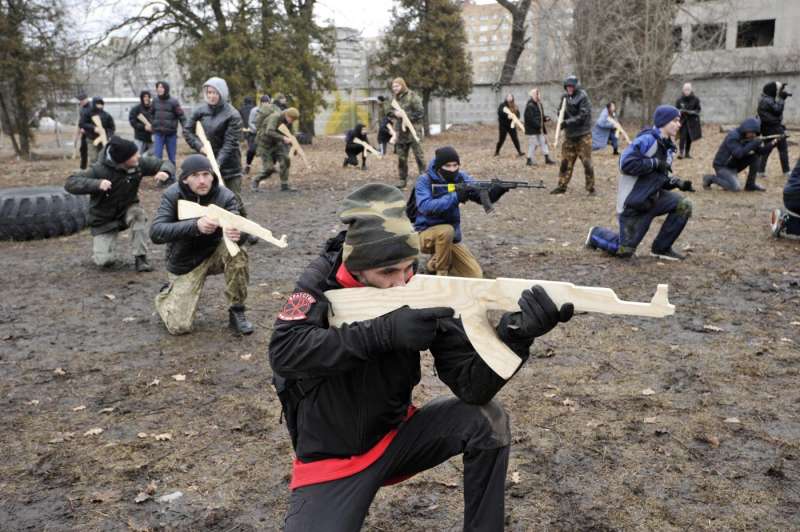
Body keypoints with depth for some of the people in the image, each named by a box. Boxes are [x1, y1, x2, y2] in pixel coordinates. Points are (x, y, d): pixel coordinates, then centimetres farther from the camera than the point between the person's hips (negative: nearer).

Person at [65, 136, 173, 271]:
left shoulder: (139, 163, -17)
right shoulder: (101, 169, -27)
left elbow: (166, 164, -6)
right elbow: (70, 183, -28)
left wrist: (165, 172, -32)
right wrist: (97, 184, -45)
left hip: (127, 210, 3)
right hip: (104, 220, -3)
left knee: (138, 213, -34)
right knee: (105, 261, -14)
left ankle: (140, 258, -18)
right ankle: (100, 245, 25)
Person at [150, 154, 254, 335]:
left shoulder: (225, 196, -15)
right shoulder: (173, 195, -17)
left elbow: (239, 226, -26)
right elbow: (156, 233, -29)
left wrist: (237, 234, -52)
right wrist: (195, 226, -44)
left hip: (214, 254, 2)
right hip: (184, 263, -1)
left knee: (237, 253, -32)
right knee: (178, 326, -12)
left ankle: (236, 312, -13)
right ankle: (167, 295, 23)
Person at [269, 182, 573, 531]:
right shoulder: (323, 282, -16)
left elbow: (471, 386, -20)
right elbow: (284, 350, -33)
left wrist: (514, 334, -39)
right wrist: (385, 331, -40)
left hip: (395, 435, 2)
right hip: (331, 460, -2)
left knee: (487, 420, -16)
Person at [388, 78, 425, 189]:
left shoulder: (412, 96, -6)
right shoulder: (395, 98, 13)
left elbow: (420, 112, -11)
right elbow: (390, 112, 19)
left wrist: (406, 115, -15)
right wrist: (394, 113, -4)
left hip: (413, 130, -6)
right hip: (400, 131, 6)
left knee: (418, 154, -6)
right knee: (401, 156, 8)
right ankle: (403, 179, 16)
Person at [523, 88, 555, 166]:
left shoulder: (539, 104, 14)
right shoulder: (530, 105, -16)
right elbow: (530, 118, -22)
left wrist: (546, 118, 3)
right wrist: (538, 125, -23)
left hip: (540, 128, 9)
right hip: (532, 129, -9)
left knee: (543, 142, 11)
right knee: (533, 144, -5)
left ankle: (547, 158, 17)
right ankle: (530, 160, 5)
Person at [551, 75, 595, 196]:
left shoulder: (583, 97, -10)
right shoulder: (565, 98, 8)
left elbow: (582, 117, -16)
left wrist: (567, 122, -21)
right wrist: (562, 111, -9)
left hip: (583, 136, -5)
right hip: (569, 135, 5)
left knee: (587, 162, -3)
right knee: (565, 161, 7)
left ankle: (591, 188, 4)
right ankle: (561, 186, 16)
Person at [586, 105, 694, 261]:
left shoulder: (666, 146, 11)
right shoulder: (647, 140, -16)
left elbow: (659, 179, 17)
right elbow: (626, 163, -27)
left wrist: (676, 182, -1)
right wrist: (655, 163, -21)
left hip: (652, 198, 8)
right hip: (633, 202, -8)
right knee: (624, 251, -5)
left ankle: (661, 248, 4)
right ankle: (596, 234, 26)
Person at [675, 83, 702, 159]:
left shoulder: (695, 99, -2)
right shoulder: (680, 100, -4)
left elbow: (698, 109, 3)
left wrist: (693, 112, -16)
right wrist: (680, 111, -17)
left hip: (692, 121, 2)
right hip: (683, 120, -1)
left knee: (689, 137, 5)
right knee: (683, 136, -16)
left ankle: (687, 153, 17)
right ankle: (681, 152, -18)